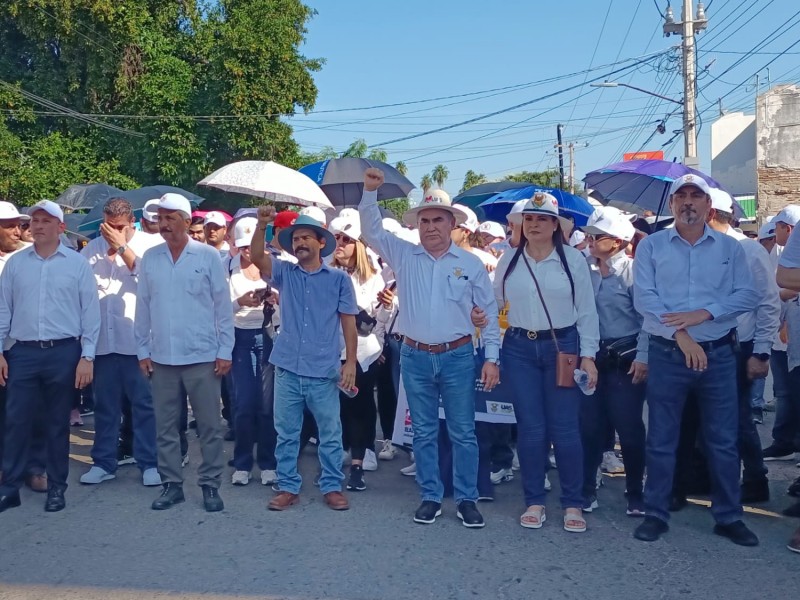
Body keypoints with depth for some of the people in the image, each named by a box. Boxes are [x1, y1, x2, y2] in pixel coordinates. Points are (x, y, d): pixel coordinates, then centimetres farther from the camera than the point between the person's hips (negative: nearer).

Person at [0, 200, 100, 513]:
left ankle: (56, 488, 19)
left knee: (58, 423, 8)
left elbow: (90, 312, -1)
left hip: (64, 352, -2)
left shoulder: (77, 263, 0)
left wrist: (87, 357, -6)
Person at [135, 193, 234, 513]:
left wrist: (225, 351, -4)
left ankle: (210, 485, 15)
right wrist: (143, 350, 6)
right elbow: (143, 308, 9)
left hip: (203, 357, -3)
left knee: (209, 426, 4)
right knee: (165, 426, 9)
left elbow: (223, 306, -2)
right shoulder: (150, 258, 6)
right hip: (162, 358, 3)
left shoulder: (208, 256, -3)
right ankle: (172, 484, 21)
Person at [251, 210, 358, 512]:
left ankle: (332, 487, 20)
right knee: (286, 433, 10)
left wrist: (350, 362, -5)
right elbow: (256, 256, -9)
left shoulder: (339, 279, 1)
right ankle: (288, 487, 22)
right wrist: (262, 226, -24)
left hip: (325, 371, -2)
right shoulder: (284, 273, 7)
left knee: (330, 434, 7)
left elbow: (349, 324, 1)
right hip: (287, 368, 2)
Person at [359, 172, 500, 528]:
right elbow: (371, 231, 5)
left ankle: (467, 500, 16)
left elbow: (488, 312, 4)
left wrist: (492, 357, -1)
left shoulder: (471, 264, 1)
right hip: (415, 357, 1)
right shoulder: (403, 256, 5)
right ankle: (430, 497, 21)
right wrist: (370, 191, -8)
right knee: (424, 432, 10)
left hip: (458, 357, -1)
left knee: (463, 432, 4)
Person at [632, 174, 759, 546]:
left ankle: (728, 516, 20)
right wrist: (680, 334, -16)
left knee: (724, 441, 7)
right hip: (667, 354, -1)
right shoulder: (651, 246, 2)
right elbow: (644, 297, -8)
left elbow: (747, 295, -1)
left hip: (718, 354, 1)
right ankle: (656, 514, 17)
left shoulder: (729, 247, 7)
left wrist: (704, 313, -16)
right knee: (661, 440, 5)